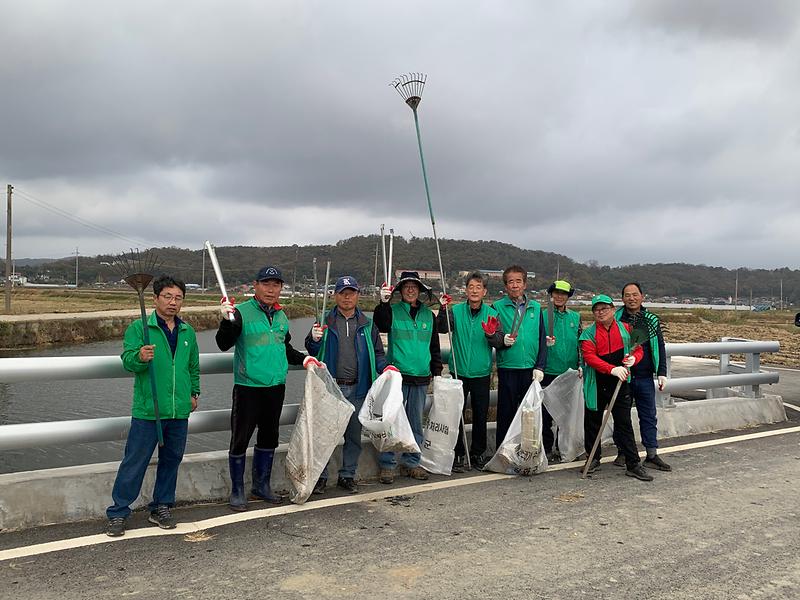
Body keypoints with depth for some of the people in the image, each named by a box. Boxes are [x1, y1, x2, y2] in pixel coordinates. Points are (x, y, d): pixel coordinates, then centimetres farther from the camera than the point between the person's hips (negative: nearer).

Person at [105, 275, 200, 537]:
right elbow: (127, 360, -15)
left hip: (179, 411, 5)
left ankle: (161, 508, 27)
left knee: (171, 459, 13)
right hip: (147, 410, -5)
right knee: (135, 462, -1)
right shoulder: (139, 328, -4)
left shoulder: (187, 332, 12)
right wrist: (139, 357, -35)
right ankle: (117, 513, 10)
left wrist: (194, 392, 23)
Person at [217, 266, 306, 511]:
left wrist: (303, 358, 9)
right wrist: (227, 320, -33)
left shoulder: (281, 316, 11)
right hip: (248, 387, -6)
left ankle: (261, 485, 31)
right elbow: (223, 344, -18)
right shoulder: (242, 312, -9)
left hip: (276, 387, 6)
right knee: (241, 439, 1)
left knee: (269, 438, 16)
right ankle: (237, 491, 16)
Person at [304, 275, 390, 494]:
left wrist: (384, 367, -6)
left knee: (354, 434, 11)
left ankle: (348, 475, 24)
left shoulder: (367, 325, 9)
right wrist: (315, 339, -18)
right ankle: (320, 476, 16)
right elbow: (312, 351, 4)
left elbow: (377, 353, 13)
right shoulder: (326, 322, 3)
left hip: (357, 389, 2)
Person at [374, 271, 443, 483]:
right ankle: (387, 464, 6)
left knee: (416, 422, 10)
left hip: (421, 378, 4)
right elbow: (382, 325, -21)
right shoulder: (392, 311, 1)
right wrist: (383, 303, -36)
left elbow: (434, 346, 18)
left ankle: (411, 463, 21)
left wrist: (437, 372, 13)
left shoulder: (428, 315, 13)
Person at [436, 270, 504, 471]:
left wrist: (490, 334, -24)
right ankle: (457, 455, 12)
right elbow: (441, 328, -15)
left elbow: (500, 343, -3)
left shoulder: (491, 314, 3)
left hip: (482, 373, 1)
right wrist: (443, 310, -30)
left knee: (481, 416, 9)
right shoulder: (456, 311, 0)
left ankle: (478, 453, 24)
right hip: (459, 371, -1)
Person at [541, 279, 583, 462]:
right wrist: (545, 342, -20)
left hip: (570, 372, 3)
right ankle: (548, 449, 9)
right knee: (546, 413, -1)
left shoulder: (575, 317, 9)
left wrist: (580, 365, 2)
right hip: (549, 371, -3)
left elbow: (580, 342, 12)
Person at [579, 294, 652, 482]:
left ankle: (633, 465, 6)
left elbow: (638, 349, 12)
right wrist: (612, 369, -27)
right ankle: (593, 459, 26)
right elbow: (589, 357, -15)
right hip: (596, 385, 0)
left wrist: (634, 358, -13)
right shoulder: (589, 334, -2)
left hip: (620, 384, 0)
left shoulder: (625, 329, 6)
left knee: (624, 423, 1)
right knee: (593, 422, 10)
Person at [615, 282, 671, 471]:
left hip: (645, 377, 1)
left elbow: (660, 348, 10)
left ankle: (652, 455, 11)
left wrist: (662, 373, 4)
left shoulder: (652, 320, 7)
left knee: (649, 416, 5)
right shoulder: (615, 319, 1)